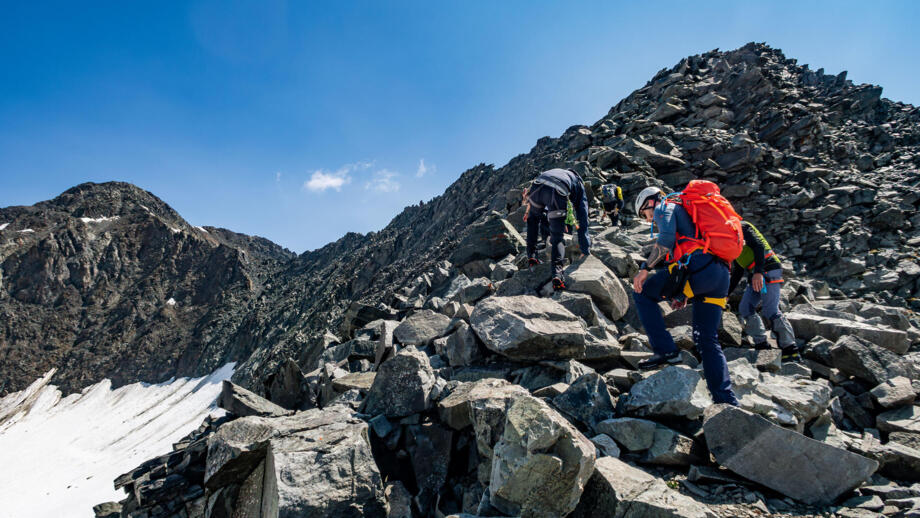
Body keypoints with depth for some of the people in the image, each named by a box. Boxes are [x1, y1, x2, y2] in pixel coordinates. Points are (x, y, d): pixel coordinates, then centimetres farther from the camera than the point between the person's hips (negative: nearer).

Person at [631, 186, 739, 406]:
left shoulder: (665, 208, 12)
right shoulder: (686, 214, 39)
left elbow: (665, 241, -10)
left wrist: (645, 268, -6)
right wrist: (684, 295, 33)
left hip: (699, 267, -9)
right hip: (721, 275, 9)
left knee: (643, 294, 4)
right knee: (707, 340, 11)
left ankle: (665, 350, -2)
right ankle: (726, 399, 7)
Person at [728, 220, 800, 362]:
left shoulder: (741, 228, -5)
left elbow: (759, 246, -20)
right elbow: (738, 272, 22)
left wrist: (758, 272, -32)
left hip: (769, 270, -9)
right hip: (755, 276, 9)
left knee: (771, 311, -14)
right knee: (745, 309, 0)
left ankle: (791, 351, -6)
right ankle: (762, 346, 6)